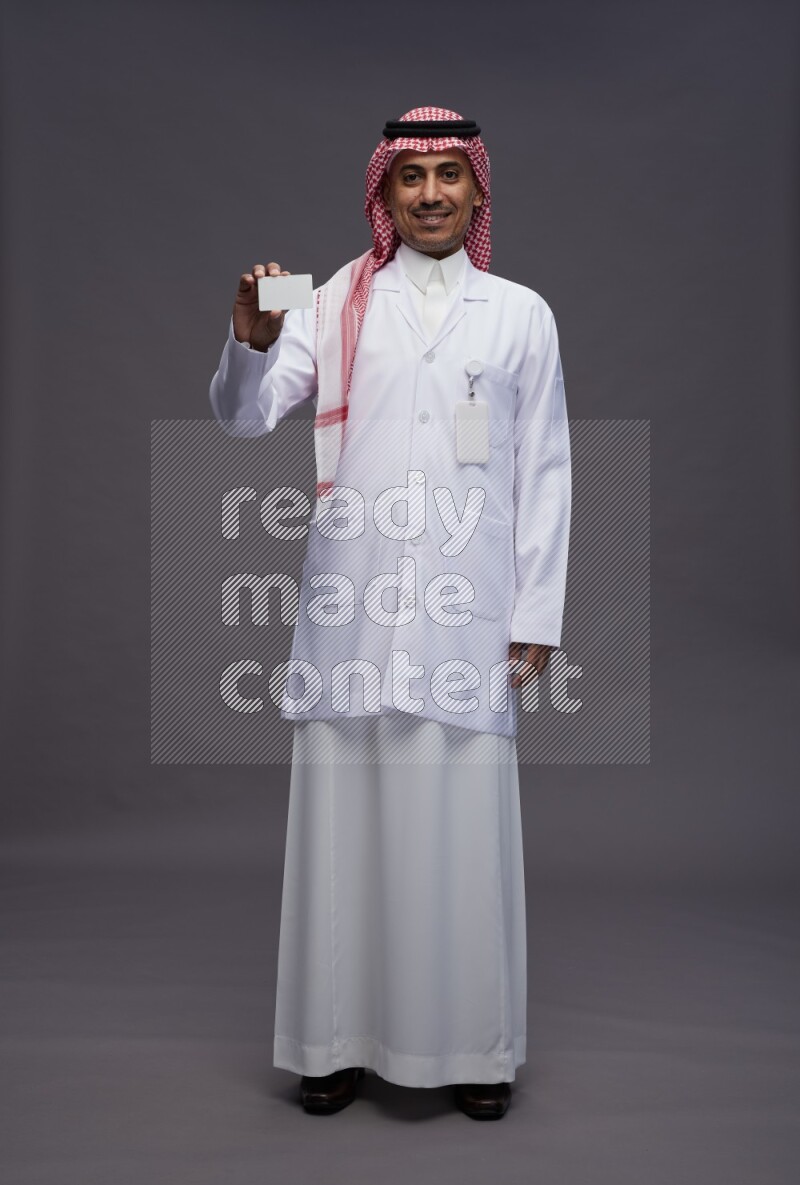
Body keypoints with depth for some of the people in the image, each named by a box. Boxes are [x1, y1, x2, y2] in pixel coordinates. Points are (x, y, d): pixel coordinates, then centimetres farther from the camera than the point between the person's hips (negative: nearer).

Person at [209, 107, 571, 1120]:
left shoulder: (521, 314, 10)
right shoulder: (336, 303, 9)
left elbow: (544, 473, 8)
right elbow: (243, 417, 1)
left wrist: (537, 616, 3)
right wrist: (250, 341, -20)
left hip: (466, 611, 0)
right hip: (351, 606, 1)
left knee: (464, 824, 0)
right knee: (344, 814, 4)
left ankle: (474, 1046, 18)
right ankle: (339, 1037, 20)